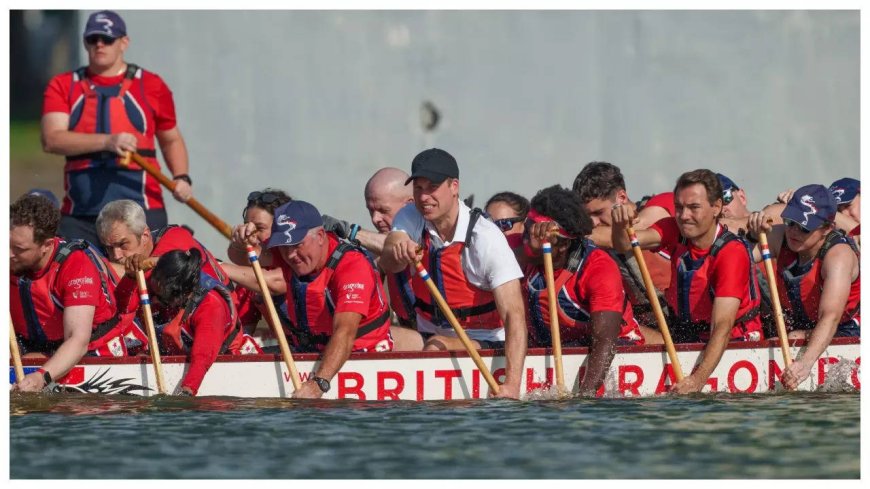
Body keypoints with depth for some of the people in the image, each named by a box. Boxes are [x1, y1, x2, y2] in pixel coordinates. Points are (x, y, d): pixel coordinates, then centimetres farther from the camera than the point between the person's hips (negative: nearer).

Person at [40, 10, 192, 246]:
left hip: (142, 212, -1)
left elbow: (171, 140, 22)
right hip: (79, 216, 1)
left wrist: (181, 178, 2)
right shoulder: (62, 86, 10)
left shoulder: (151, 85, 11)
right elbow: (51, 140, -6)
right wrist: (107, 141, -19)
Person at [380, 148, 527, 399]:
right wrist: (398, 252, -50)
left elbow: (514, 315, -25)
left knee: (437, 348, -33)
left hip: (483, 342, -5)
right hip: (428, 333, 5)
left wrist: (512, 385, -38)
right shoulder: (411, 218, -3)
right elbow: (387, 262, -23)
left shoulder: (486, 238, -18)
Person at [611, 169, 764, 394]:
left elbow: (723, 326, -30)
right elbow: (626, 245, -16)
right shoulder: (675, 231, 0)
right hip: (685, 337, 5)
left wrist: (699, 378, -43)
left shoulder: (732, 253, -21)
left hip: (735, 342, -5)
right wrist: (620, 225, -40)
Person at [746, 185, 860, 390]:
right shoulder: (779, 237, -4)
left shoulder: (839, 255, -25)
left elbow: (831, 317, -38)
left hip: (843, 334, -5)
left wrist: (805, 362, -52)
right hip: (796, 333, 5)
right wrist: (753, 232, -24)